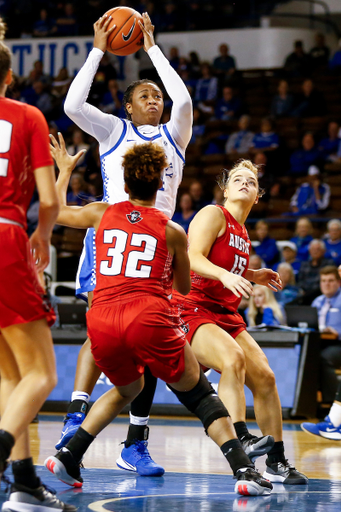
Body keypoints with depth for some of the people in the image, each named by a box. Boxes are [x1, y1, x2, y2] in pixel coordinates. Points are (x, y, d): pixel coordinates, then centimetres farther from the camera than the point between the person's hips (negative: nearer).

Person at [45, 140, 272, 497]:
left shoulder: (102, 214, 15)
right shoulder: (172, 232, 11)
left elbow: (57, 211, 35)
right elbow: (184, 287, 25)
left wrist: (64, 170, 49)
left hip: (102, 322, 3)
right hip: (150, 319, -3)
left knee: (127, 389, 30)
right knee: (200, 394, 11)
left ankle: (68, 456, 20)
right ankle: (244, 470, -4)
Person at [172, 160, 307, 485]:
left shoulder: (242, 234, 19)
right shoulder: (213, 215, -5)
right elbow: (193, 257, -20)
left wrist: (254, 277, 17)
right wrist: (226, 275, -36)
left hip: (225, 315, 8)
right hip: (192, 309, -8)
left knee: (264, 377, -1)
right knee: (233, 358, -33)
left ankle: (277, 463, 7)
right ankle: (240, 440, -41)